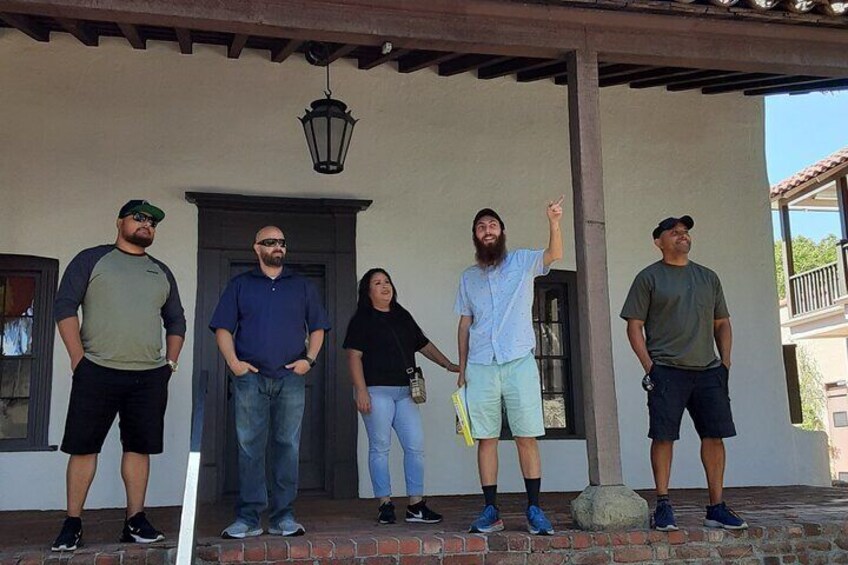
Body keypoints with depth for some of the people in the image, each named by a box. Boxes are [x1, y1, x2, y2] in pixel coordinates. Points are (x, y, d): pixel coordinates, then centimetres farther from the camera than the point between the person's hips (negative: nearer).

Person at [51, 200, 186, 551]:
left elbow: (176, 321, 20)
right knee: (83, 446, 1)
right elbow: (65, 306, -2)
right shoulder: (91, 259, 5)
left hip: (150, 377, 4)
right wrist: (78, 359, -9)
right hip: (97, 372, -3)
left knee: (139, 447, 5)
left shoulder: (161, 272, 17)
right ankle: (72, 524, 9)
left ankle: (135, 521, 12)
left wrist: (171, 362, 9)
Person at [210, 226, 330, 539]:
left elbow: (317, 328, 15)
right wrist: (233, 361, -7)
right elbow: (223, 328, 7)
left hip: (291, 378, 1)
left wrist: (309, 359, 0)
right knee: (249, 448, -2)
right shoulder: (240, 285, 11)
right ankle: (247, 518, 3)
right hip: (250, 377, -1)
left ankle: (283, 517, 8)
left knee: (287, 448, 1)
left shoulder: (302, 286, 15)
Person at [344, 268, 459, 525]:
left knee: (416, 446, 0)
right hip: (376, 391, -5)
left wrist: (449, 365, 16)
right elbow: (354, 356, -5)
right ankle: (385, 505, 7)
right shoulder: (361, 320, 2)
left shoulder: (403, 316, 18)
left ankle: (416, 505, 6)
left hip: (404, 392, 5)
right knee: (380, 447, -1)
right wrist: (361, 390, -14)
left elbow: (424, 345, 25)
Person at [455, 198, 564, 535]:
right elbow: (464, 324, 17)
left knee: (527, 438, -2)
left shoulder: (522, 262, 7)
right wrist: (462, 367, 10)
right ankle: (491, 511, 8)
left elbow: (554, 254, -12)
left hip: (519, 362, -3)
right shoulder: (468, 277, 16)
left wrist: (554, 223, -30)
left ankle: (534, 510, 4)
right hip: (480, 367, 3)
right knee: (486, 439, 3)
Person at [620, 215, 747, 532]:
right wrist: (648, 366, -9)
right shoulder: (649, 277, 4)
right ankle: (663, 506, 3)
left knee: (714, 435, 2)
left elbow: (722, 323, 20)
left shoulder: (708, 277, 18)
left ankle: (716, 508, 10)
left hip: (708, 370, 4)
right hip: (666, 371, -4)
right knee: (663, 435, -6)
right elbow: (635, 325, 0)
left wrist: (725, 363, 8)